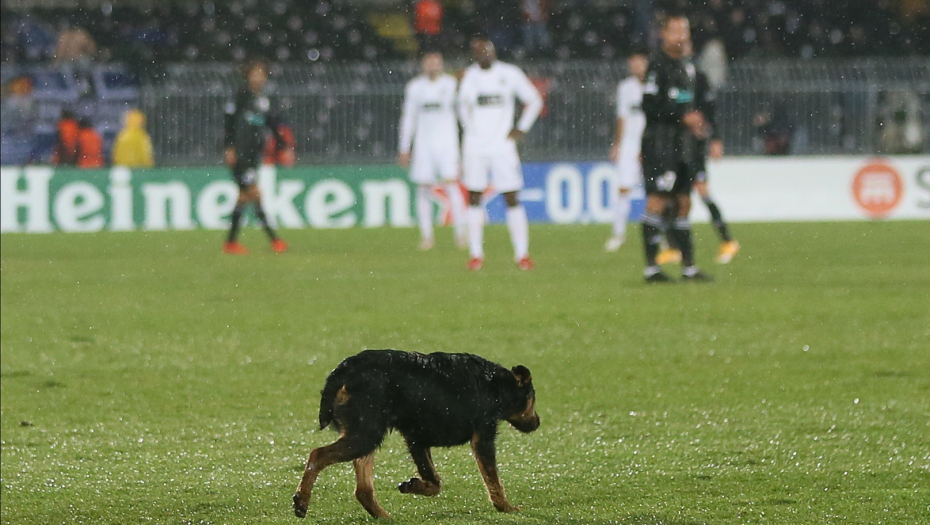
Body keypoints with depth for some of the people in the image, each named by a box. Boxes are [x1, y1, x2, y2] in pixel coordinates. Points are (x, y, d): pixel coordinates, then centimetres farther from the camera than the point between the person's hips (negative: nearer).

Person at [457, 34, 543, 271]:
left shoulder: (510, 74, -1)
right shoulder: (469, 76, 6)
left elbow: (534, 100, 8)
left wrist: (521, 128, 2)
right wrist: (470, 129, 13)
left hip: (502, 145, -2)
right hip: (475, 148, 2)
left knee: (512, 199, -4)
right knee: (474, 198, 2)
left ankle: (522, 254, -1)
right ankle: (476, 254, 7)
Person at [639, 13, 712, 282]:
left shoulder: (687, 65, 17)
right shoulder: (658, 64, -10)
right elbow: (650, 106, -17)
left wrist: (695, 120, 9)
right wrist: (683, 116, -16)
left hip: (682, 145, 9)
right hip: (659, 143, -9)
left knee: (683, 203, 9)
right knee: (657, 201, -10)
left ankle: (688, 267, 11)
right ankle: (651, 267, -9)